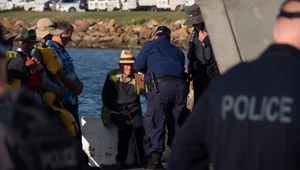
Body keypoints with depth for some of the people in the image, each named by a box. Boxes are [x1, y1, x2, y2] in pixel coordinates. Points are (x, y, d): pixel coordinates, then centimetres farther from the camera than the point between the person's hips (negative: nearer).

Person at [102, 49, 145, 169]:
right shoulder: (112, 77, 3)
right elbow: (106, 99, 0)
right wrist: (120, 110, -11)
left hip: (133, 109, 2)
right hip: (117, 110, -2)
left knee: (138, 125, -30)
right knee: (125, 126, -33)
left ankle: (140, 158, -19)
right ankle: (120, 160, -27)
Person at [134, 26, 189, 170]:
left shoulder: (150, 46, 14)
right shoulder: (177, 51, 27)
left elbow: (138, 66, 8)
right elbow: (182, 69, 20)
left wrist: (148, 72, 27)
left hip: (159, 86, -4)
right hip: (180, 86, 4)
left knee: (156, 122, -3)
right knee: (176, 123, 13)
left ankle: (156, 158, -11)